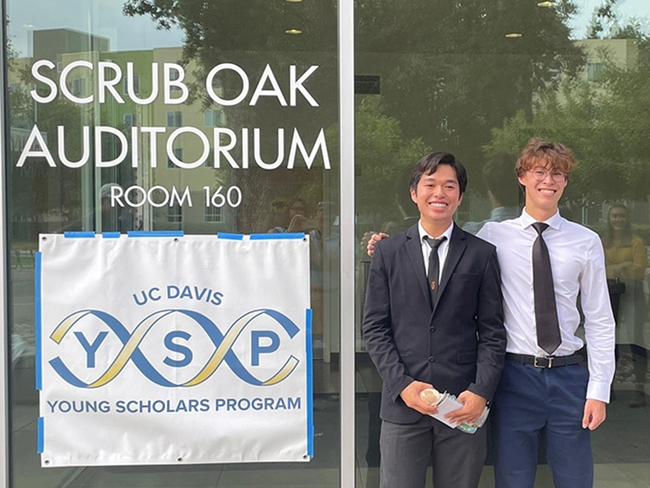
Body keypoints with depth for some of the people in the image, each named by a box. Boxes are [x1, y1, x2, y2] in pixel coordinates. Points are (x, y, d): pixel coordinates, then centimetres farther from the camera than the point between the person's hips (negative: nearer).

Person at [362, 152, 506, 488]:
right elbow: (375, 327, 3)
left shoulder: (481, 254, 5)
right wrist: (401, 384, -8)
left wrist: (481, 391, -8)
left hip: (464, 404, 0)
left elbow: (492, 331, 3)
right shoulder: (388, 252, 6)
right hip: (402, 403, 0)